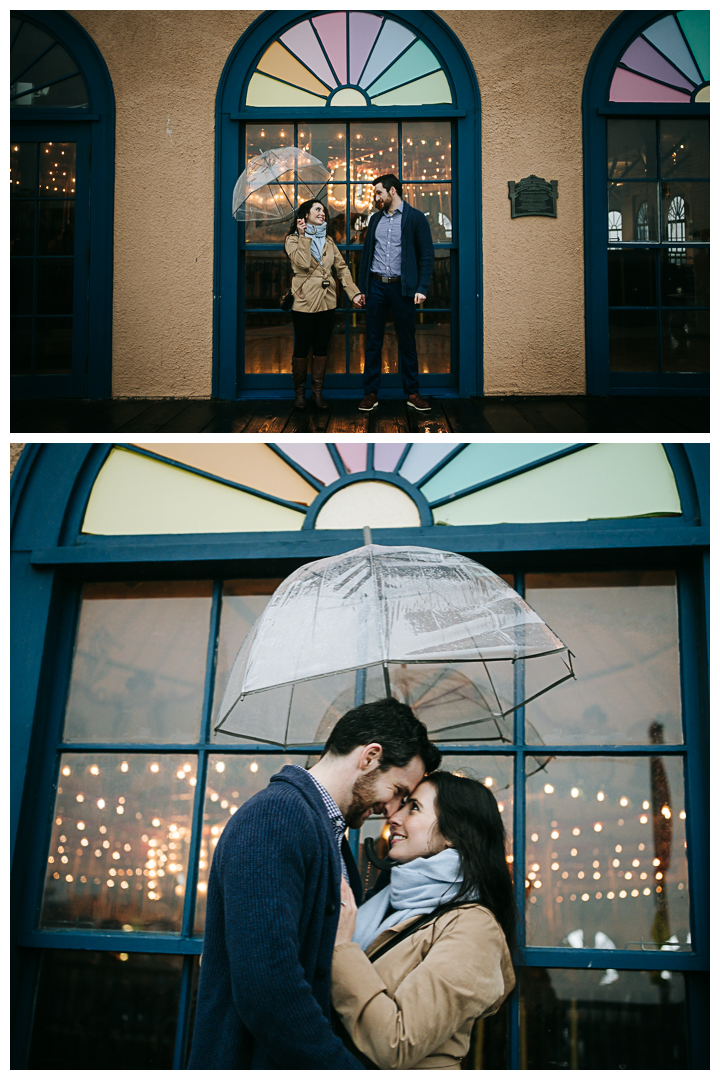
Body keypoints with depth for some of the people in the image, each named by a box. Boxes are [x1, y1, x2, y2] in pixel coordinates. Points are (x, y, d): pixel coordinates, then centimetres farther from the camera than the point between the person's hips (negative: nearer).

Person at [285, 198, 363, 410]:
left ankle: (317, 392, 12)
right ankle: (299, 392, 11)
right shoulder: (293, 239, -2)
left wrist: (354, 293, 1)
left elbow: (341, 268, 10)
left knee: (321, 346, 6)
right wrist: (303, 236, -14)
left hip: (327, 301, 5)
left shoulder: (328, 241, 14)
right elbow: (303, 263, -19)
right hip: (304, 301, -5)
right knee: (302, 346, 1)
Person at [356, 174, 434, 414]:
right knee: (373, 342, 3)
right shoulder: (375, 219, 14)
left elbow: (426, 255, -3)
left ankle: (412, 393, 10)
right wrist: (362, 288, 9)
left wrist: (421, 288, -12)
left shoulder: (416, 218, 0)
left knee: (407, 342, 3)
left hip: (401, 287, -4)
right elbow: (366, 253, 16)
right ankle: (371, 393, 7)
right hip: (376, 286, 4)